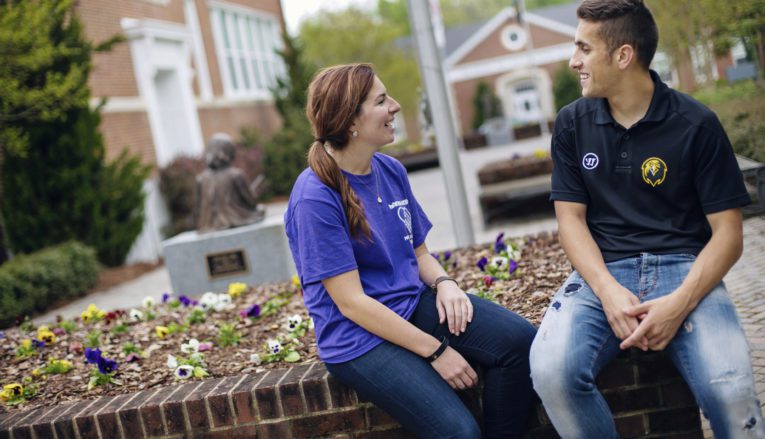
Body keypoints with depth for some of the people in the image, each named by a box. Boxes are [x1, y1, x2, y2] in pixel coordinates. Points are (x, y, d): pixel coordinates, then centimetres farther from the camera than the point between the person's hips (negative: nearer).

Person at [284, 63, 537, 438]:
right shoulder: (315, 197, -18)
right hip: (361, 336, -7)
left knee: (518, 339, -15)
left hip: (415, 303, 7)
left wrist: (443, 283, -8)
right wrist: (436, 351, -18)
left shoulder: (391, 170, 5)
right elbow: (351, 302, -19)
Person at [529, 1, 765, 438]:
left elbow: (728, 232, -2)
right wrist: (607, 290, -15)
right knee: (551, 370, -28)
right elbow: (571, 218, 4)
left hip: (683, 266, -1)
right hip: (605, 271, 2)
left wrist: (679, 303, -20)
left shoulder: (695, 124, -2)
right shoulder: (573, 123, 6)